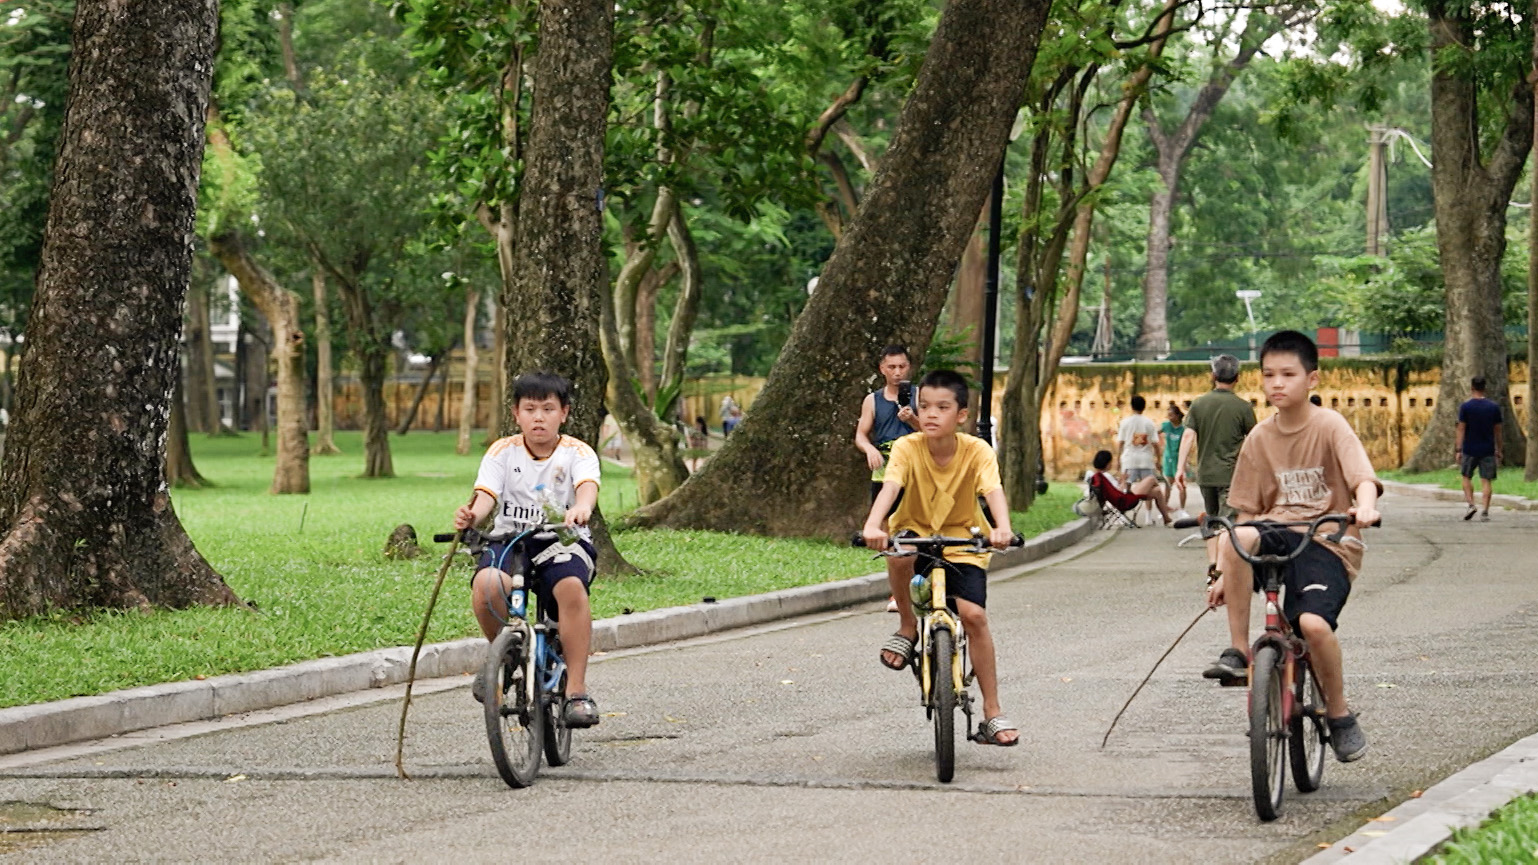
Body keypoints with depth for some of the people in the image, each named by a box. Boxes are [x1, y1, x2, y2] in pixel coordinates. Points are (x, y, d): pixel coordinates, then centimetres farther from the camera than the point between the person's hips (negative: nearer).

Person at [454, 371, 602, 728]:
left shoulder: (577, 453, 1)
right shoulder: (503, 452, 4)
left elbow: (587, 485, -20)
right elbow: (486, 494, -10)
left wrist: (581, 508, -45)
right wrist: (472, 515, -35)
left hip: (563, 542, -1)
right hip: (510, 538, 1)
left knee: (571, 587, -35)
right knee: (486, 583, -32)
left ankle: (576, 690, -24)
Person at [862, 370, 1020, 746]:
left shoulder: (977, 451, -17)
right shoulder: (907, 448, -18)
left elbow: (993, 491, -32)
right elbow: (890, 487, -33)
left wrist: (1002, 527, -53)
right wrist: (873, 524, -53)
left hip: (963, 545, 0)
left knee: (973, 615, -18)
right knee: (901, 554, -37)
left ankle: (992, 712, -7)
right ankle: (908, 626, -9)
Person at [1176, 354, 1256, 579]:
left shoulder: (1199, 404, 2)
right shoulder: (1243, 407, -6)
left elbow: (1188, 436, -6)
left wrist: (1180, 467, -8)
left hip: (1205, 474, 3)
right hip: (1232, 474, -3)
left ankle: (1212, 565, 11)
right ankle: (1221, 570, -14)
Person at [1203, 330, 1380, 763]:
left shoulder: (1330, 427, -4)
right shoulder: (1260, 438, 9)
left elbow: (1363, 477, -19)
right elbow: (1247, 511, 11)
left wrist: (1365, 508, -42)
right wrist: (1226, 574, 5)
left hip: (1328, 540, -3)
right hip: (1279, 534, 4)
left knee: (1313, 622, -29)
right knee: (1241, 537, -33)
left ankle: (1339, 715, -3)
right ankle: (1237, 653, -21)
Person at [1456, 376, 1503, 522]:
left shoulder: (1465, 407, -6)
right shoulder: (1494, 407, 2)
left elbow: (1461, 429, -7)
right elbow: (1497, 430, 6)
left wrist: (1459, 450, -5)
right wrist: (1498, 451, 13)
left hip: (1470, 449, -2)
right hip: (1488, 450, 2)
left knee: (1467, 477, 14)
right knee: (1486, 480, 3)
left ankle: (1471, 504, -3)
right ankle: (1485, 512, -3)